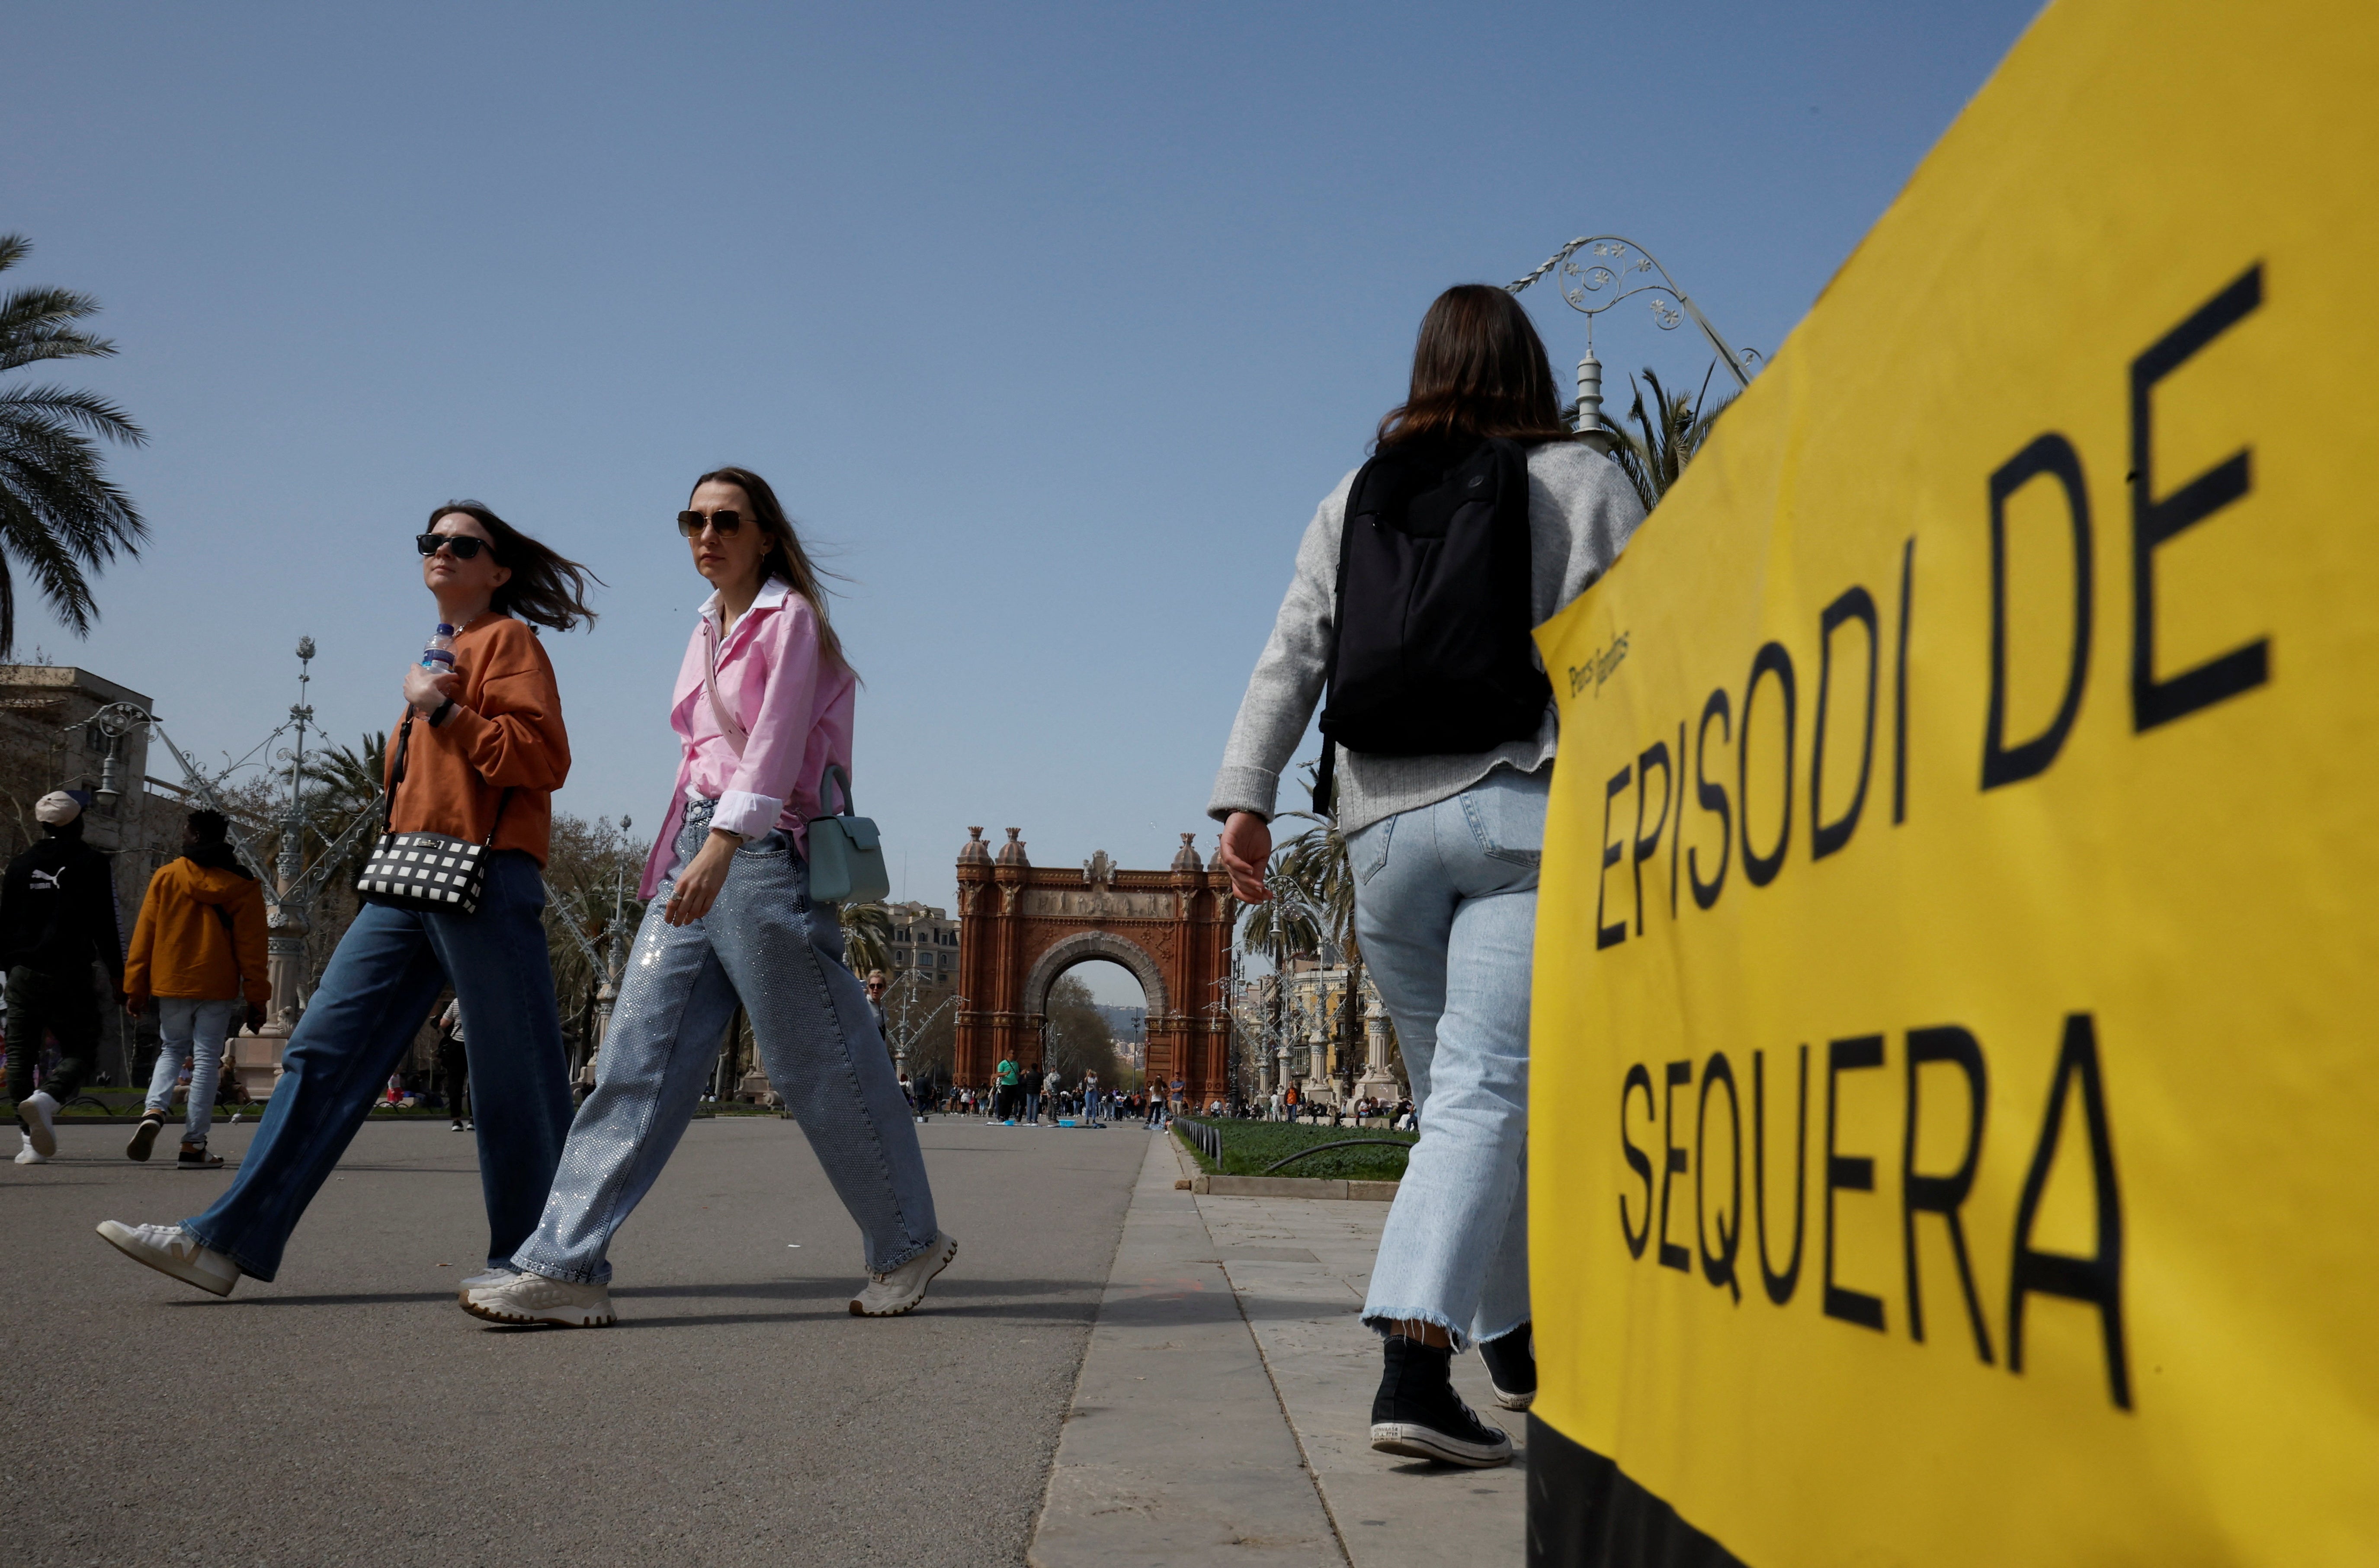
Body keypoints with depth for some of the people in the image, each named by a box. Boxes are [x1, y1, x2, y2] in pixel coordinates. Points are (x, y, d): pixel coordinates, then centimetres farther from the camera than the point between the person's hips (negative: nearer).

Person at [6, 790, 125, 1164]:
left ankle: (32, 1141, 4)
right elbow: (107, 926, -3)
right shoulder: (93, 864, -2)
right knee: (79, 1049, 1)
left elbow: (5, 923, 17)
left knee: (21, 1053, 7)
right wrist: (118, 975, 1)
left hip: (24, 974, 4)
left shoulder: (20, 866, 11)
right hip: (70, 975, -4)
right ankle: (46, 1098, -29)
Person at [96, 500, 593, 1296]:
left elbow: (544, 759, -12)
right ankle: (227, 1242, 1)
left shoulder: (508, 640, 1)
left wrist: (443, 710, -14)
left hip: (484, 878, -8)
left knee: (513, 1079, -2)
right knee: (324, 1047, 2)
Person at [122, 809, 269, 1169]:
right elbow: (252, 948, -1)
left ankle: (155, 1110, -8)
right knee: (206, 1060, 3)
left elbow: (144, 936, 2)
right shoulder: (243, 887, 1)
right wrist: (257, 999, 1)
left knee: (172, 1051, 19)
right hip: (218, 989, -1)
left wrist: (135, 988, 7)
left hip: (171, 985, 1)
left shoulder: (166, 877, 1)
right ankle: (193, 1145, 0)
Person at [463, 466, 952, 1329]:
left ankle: (909, 1243, 15)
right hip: (695, 848, 7)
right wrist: (688, 852, 17)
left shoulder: (790, 619, -4)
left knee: (819, 1064, -1)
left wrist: (721, 847, -29)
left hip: (765, 849, -7)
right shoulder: (707, 630, 19)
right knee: (638, 1055, -1)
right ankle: (566, 1266, -3)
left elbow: (776, 742, -17)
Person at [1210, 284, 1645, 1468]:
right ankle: (1414, 1364, -24)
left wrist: (1246, 796, 0)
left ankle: (1514, 1347, 27)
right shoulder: (1582, 481, 7)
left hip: (1388, 824, 4)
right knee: (1484, 1095, -10)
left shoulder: (1354, 501, 16)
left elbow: (1293, 654, 6)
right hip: (1533, 809, -4)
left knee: (1458, 1093, 15)